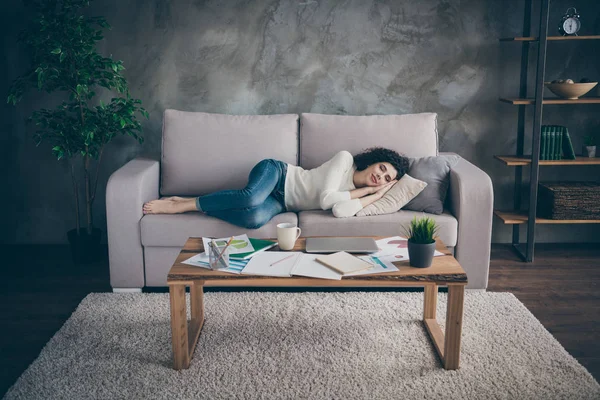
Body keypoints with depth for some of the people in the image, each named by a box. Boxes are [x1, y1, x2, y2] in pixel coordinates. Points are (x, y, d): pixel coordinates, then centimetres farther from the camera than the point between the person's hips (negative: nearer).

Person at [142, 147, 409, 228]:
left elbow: (340, 211, -17)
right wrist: (364, 190, -10)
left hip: (282, 204, 4)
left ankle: (185, 205, -14)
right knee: (251, 198, -41)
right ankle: (182, 203, -19)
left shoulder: (358, 194, 8)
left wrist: (377, 194, -7)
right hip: (276, 174, -4)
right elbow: (326, 198, -19)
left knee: (256, 218, -33)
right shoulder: (345, 159, -5)